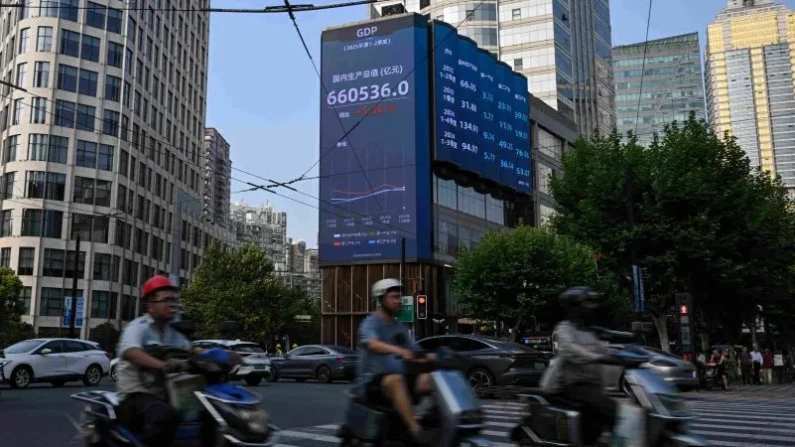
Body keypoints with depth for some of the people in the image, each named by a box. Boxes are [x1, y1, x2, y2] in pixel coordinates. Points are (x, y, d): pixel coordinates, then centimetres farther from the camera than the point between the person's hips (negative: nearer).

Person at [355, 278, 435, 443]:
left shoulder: (401, 327, 16)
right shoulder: (371, 323, -6)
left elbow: (412, 358, 17)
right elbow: (373, 344, -29)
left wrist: (427, 358, -7)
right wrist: (399, 350, -47)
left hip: (401, 376, 7)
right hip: (373, 380, -6)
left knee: (429, 379, -19)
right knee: (396, 380, -39)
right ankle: (415, 429, -45)